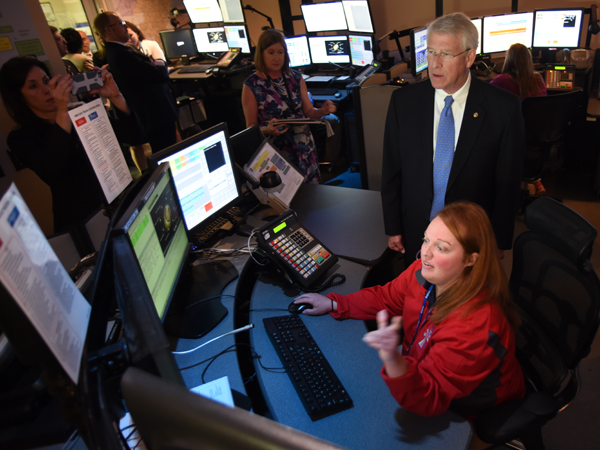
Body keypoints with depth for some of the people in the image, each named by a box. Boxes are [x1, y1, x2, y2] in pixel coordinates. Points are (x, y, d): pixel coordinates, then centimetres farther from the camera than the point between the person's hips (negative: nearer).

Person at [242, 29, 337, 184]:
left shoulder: (296, 77, 5)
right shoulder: (251, 85, -7)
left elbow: (309, 111, 8)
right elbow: (251, 126, -4)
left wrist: (322, 111, -14)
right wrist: (267, 130, -25)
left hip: (304, 148, 4)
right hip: (275, 152, -4)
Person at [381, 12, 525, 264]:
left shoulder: (503, 108, -13)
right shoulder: (403, 101, -8)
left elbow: (508, 182, -6)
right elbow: (391, 171, -3)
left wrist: (499, 241, -3)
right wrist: (393, 227, 0)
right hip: (416, 232, 2)